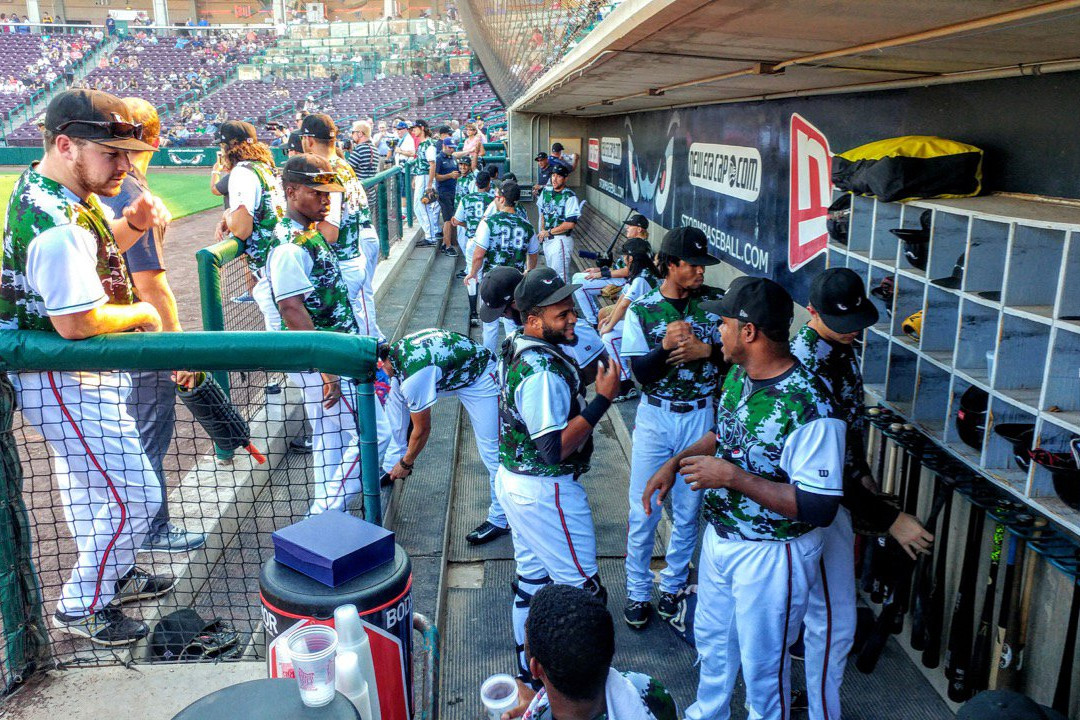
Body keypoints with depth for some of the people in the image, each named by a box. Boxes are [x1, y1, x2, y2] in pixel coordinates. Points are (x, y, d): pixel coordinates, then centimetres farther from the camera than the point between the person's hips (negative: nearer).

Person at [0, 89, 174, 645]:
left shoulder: (46, 188, 3)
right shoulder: (58, 224, -30)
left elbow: (100, 247, 19)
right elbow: (77, 322, -32)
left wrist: (134, 222, -1)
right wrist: (142, 314, -15)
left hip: (72, 376, 11)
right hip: (64, 384, -11)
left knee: (87, 485, 27)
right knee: (134, 497, -1)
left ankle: (111, 574, 48)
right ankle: (82, 608, 20)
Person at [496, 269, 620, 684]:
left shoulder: (515, 348, 3)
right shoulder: (543, 372, -28)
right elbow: (556, 448, -29)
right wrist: (602, 399, -27)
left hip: (514, 479, 10)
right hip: (545, 492, -10)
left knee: (532, 574, 22)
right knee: (582, 588, 4)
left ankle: (528, 668, 37)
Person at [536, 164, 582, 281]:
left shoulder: (570, 197, -15)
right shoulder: (546, 191, 7)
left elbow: (570, 223, -20)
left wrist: (549, 232, -13)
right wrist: (542, 231, 5)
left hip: (561, 240, -8)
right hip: (547, 240, 8)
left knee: (561, 276, -9)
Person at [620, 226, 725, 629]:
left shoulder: (717, 302, -3)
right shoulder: (641, 310, -6)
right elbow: (641, 373, -11)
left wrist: (707, 350, -18)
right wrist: (665, 346, -28)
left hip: (701, 417, 1)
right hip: (655, 417, -1)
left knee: (689, 510, 12)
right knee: (642, 510, 7)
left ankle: (672, 585, 31)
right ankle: (638, 591, 24)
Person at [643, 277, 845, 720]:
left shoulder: (809, 408, -30)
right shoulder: (739, 374, -4)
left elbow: (819, 508, -30)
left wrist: (732, 476, -31)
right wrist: (675, 463, 2)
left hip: (770, 555, -8)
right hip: (720, 536, 9)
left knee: (762, 665, 14)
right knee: (711, 637, 29)